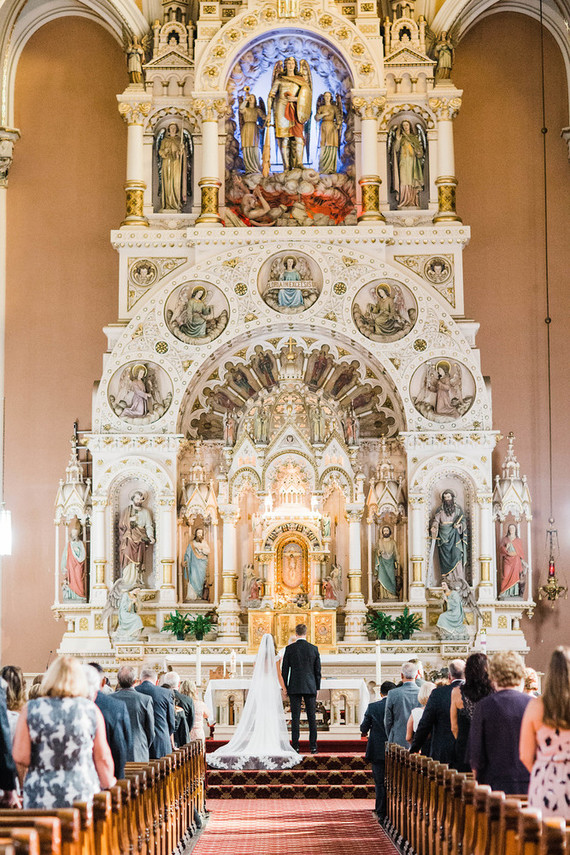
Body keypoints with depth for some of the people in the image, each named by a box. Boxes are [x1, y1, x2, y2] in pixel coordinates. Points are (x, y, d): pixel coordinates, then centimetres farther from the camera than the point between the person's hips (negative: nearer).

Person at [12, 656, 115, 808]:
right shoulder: (91, 710, 1)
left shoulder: (30, 709, 0)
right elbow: (103, 757, 4)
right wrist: (109, 785, 20)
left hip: (40, 799, 0)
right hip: (83, 795, 0)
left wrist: (26, 779, 17)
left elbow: (20, 756, -3)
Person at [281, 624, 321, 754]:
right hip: (310, 687, 1)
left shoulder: (289, 649, -3)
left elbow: (284, 670, 0)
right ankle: (313, 747, 3)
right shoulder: (314, 649, 1)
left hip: (294, 687, -1)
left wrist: (285, 688, 8)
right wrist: (317, 688, 12)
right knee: (312, 717, 4)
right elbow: (318, 671, 5)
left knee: (295, 718, 0)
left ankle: (295, 746, -2)